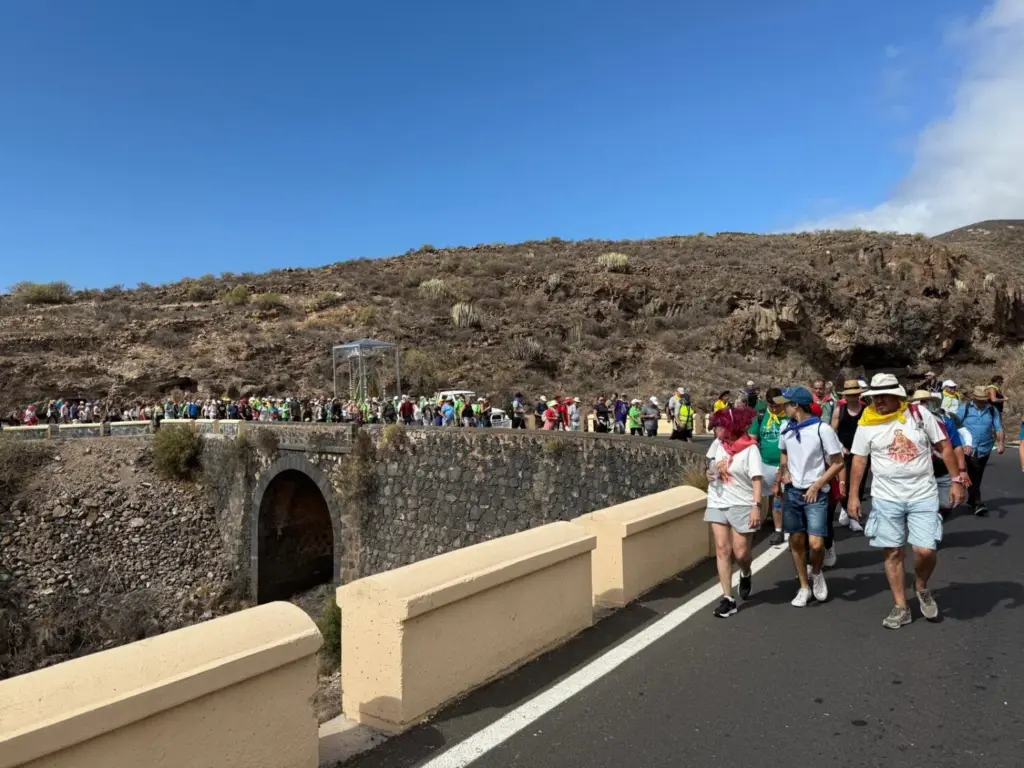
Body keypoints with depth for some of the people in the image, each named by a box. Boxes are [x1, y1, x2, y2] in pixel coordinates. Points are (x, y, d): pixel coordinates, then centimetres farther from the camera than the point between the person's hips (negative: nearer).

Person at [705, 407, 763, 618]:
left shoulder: (750, 448, -14)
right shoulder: (717, 444, 3)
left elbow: (757, 479, -16)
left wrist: (756, 506, -23)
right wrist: (710, 473, 0)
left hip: (741, 505, -5)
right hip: (717, 504, 5)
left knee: (740, 552, -1)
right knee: (722, 549, 1)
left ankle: (745, 574, 35)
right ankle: (727, 598, 7)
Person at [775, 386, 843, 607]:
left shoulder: (822, 429, -15)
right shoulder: (786, 430, 2)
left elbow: (838, 463, -10)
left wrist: (816, 486, -13)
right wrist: (784, 472, 2)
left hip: (816, 494, -5)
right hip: (792, 492, 5)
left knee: (815, 543, -12)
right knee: (796, 541, 7)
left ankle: (817, 574, 20)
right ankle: (804, 587, 21)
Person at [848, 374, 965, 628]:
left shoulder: (919, 414, -4)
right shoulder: (867, 424, -4)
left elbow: (944, 446, 3)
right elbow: (859, 460, 2)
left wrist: (956, 480, 0)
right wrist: (853, 496, 0)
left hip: (923, 495, 0)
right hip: (886, 498, 1)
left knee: (925, 550, -7)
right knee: (893, 553, 6)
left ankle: (921, 587, 26)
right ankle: (901, 607, 19)